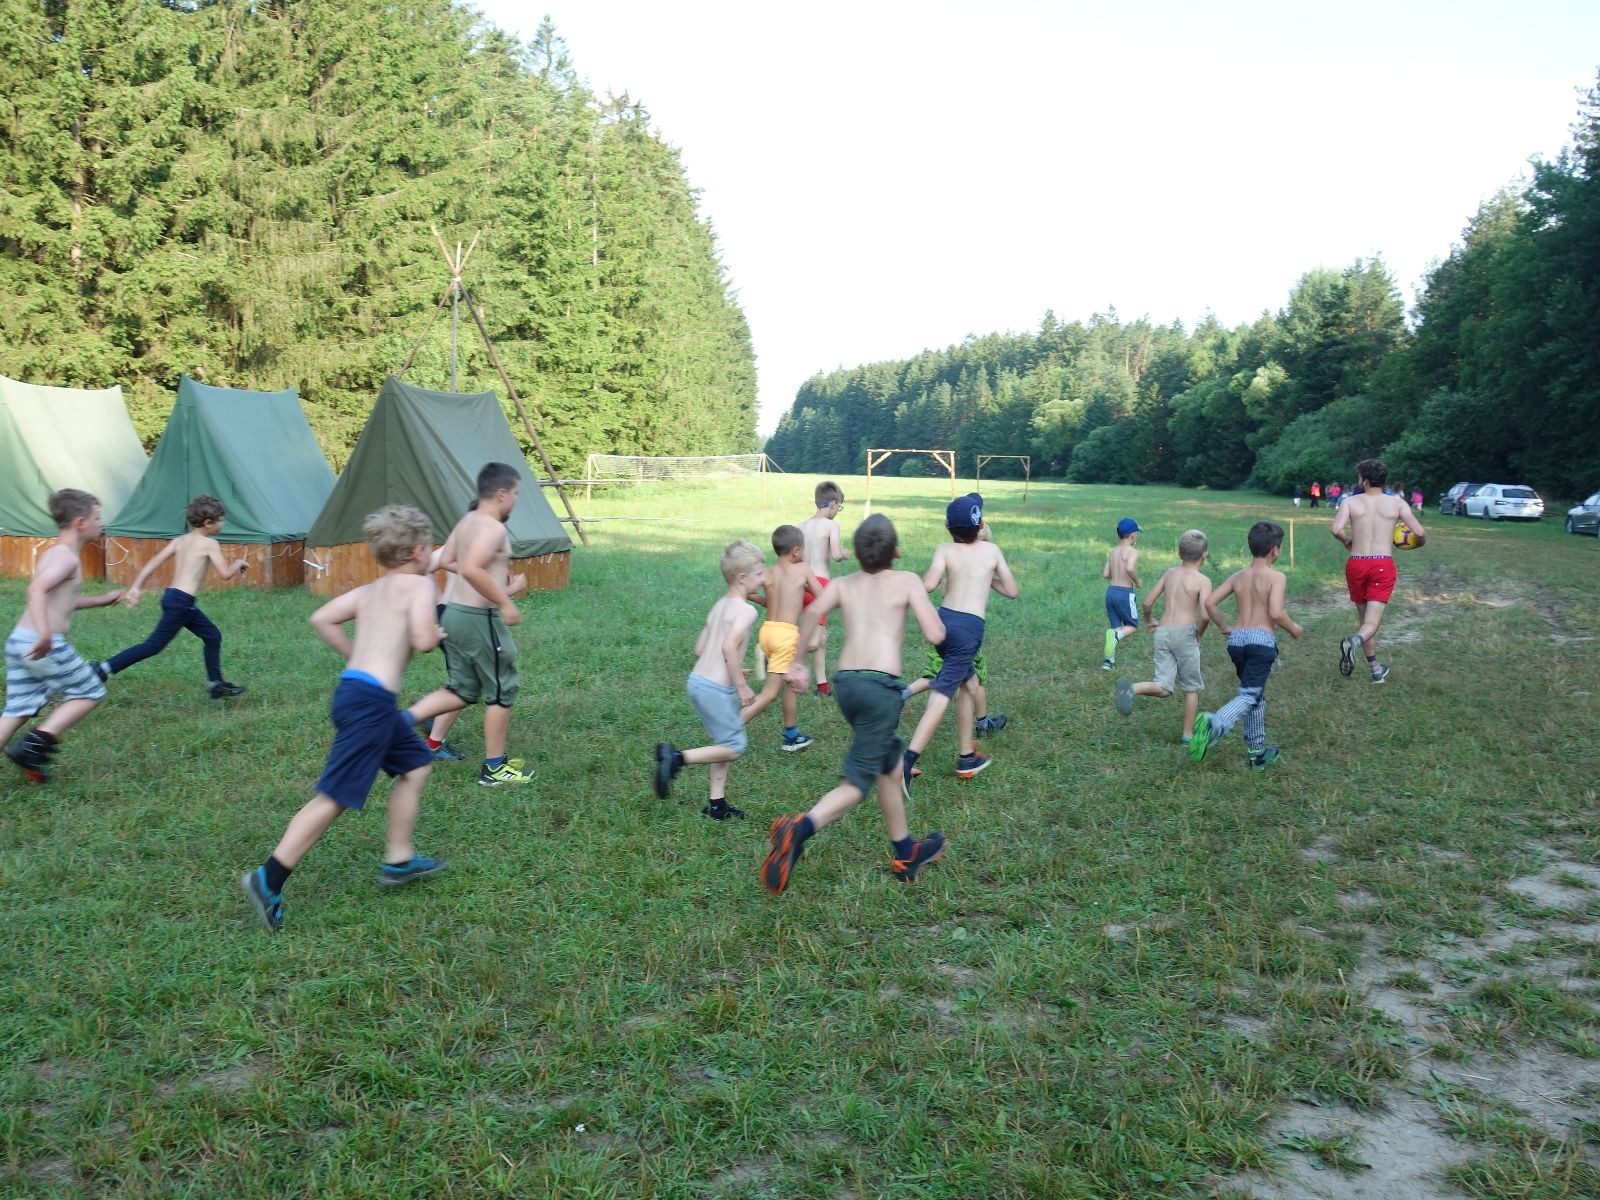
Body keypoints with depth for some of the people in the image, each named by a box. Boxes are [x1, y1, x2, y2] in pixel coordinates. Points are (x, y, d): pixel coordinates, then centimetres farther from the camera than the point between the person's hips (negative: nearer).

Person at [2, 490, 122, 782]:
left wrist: (101, 600, 38)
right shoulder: (66, 557, -11)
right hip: (46, 645, -9)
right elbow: (37, 589, -29)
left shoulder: (54, 554, 19)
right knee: (90, 692, 6)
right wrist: (44, 632, -41)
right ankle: (35, 745, -1)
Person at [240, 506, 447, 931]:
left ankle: (398, 860, 28)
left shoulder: (370, 590, 16)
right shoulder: (420, 583, -6)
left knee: (416, 765, 22)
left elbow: (322, 618, 11)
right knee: (334, 796, -5)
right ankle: (268, 880, -3)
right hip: (371, 700, -9)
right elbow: (423, 640, -19)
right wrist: (437, 633, 3)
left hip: (352, 687, 9)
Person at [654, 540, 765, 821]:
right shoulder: (746, 610, -12)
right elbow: (729, 646, -27)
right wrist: (742, 685, -20)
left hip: (697, 679, 9)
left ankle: (717, 804, 22)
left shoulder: (719, 605, 14)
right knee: (734, 747, 1)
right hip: (717, 689, -9)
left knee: (723, 742, 18)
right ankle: (676, 757, -7)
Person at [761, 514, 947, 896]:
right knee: (857, 783, -6)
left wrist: (797, 661, 2)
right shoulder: (907, 581, 6)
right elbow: (935, 636, -2)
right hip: (881, 685, -5)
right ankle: (800, 828, -34)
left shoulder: (843, 584, 14)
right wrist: (928, 608, 18)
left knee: (891, 763, 24)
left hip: (845, 682, 6)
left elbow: (814, 610, -5)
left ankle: (906, 854, 37)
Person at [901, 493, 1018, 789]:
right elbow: (1011, 591, 13)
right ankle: (906, 762, -24)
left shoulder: (945, 550, 3)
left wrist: (940, 577, 8)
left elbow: (928, 585, -14)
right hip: (970, 627, -4)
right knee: (943, 692, -10)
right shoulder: (992, 550, 6)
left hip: (944, 620, 4)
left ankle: (966, 756, 32)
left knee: (968, 681, 24)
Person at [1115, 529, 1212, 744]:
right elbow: (1205, 615, -17)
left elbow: (1147, 602, 12)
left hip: (1163, 632, 4)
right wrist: (1199, 633, 3)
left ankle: (1132, 688, -26)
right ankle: (1188, 735, 17)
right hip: (1184, 632, -4)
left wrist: (1149, 620, 31)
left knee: (1164, 688, 2)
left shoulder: (1170, 573, 11)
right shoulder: (1203, 581, -4)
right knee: (1191, 687, 13)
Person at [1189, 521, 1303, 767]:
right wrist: (1293, 629, 1)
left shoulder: (1237, 576, 11)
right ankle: (1215, 725, -38)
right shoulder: (1276, 577, -5)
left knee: (1257, 696, 20)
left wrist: (1224, 627, 17)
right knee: (1249, 696, -10)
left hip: (1236, 638, 7)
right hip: (1262, 639, -6)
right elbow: (1276, 612, -17)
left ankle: (1258, 752, 26)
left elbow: (1210, 602, 4)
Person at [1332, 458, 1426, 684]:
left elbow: (1336, 529, -15)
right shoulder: (1397, 503, 2)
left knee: (1365, 617, 18)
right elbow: (1420, 533, -4)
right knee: (1372, 621, -5)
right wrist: (1418, 542, 20)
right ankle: (1355, 642, -40)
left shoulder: (1351, 502, 1)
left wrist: (1347, 540, 7)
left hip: (1356, 564, 1)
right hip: (1383, 565, -1)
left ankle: (1375, 670, 25)